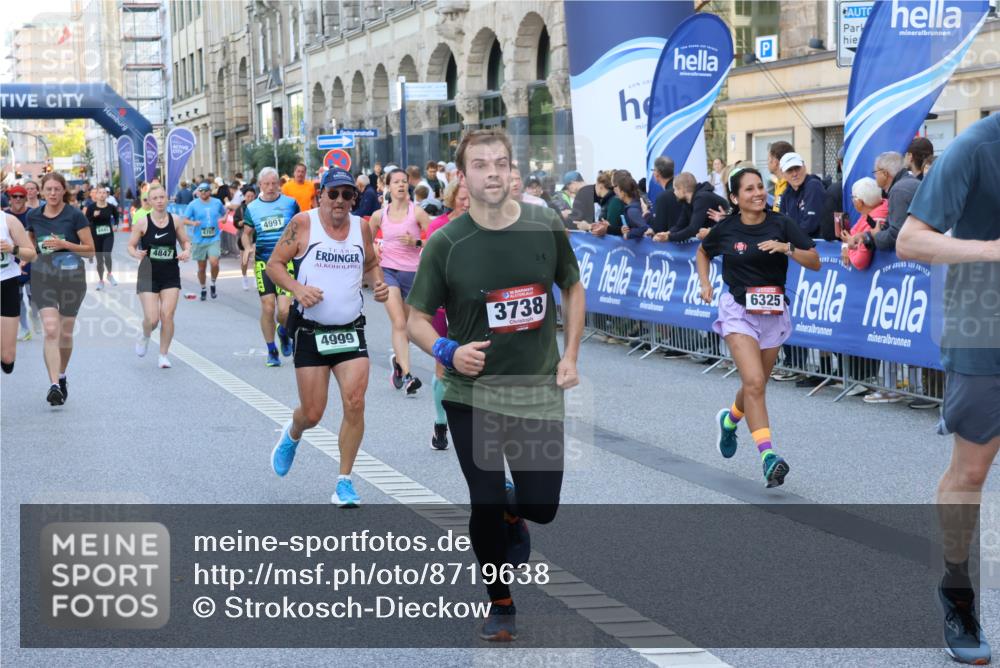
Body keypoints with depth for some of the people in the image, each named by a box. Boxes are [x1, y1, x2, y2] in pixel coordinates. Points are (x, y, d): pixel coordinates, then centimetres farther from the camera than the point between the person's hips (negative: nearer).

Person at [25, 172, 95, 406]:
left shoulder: (75, 215, -5)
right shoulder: (33, 216, 6)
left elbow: (90, 250, -5)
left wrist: (64, 244, -16)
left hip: (72, 277, -1)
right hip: (42, 277, 1)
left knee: (65, 333, 8)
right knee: (50, 330, -16)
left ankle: (62, 376, 33)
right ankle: (54, 385, -21)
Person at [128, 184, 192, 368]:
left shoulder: (175, 221, 0)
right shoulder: (142, 223, -6)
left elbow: (185, 241, 10)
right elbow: (131, 246, 1)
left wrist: (186, 251, -12)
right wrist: (137, 254, -22)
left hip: (171, 275, 2)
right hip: (148, 275, -2)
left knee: (167, 315, -6)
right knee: (152, 319, -7)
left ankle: (164, 355, 10)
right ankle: (145, 336, 30)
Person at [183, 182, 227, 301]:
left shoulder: (217, 203, 4)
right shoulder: (193, 205, -3)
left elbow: (224, 213, 21)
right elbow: (185, 220, -5)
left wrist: (223, 218, -2)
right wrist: (193, 223, -25)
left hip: (214, 239, 0)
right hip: (199, 240, 0)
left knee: (214, 262, -20)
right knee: (201, 267, 8)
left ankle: (213, 284, 5)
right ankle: (203, 290, 28)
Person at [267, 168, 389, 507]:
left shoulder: (361, 227, 4)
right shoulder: (303, 223, -6)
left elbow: (371, 264, 20)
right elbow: (274, 264, -3)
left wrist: (378, 283, -2)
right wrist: (297, 288, -20)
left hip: (351, 330, 3)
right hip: (310, 331, -3)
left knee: (355, 404, -11)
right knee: (312, 413, 1)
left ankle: (345, 483, 2)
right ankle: (291, 436, 40)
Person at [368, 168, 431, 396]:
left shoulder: (417, 212, -3)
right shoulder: (379, 215, 4)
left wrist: (416, 243, -19)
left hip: (412, 272, 0)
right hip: (388, 271, 0)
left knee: (408, 325, 12)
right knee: (399, 323, -17)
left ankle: (398, 360, 41)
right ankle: (406, 375, -22)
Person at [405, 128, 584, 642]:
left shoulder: (547, 228, -4)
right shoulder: (445, 244, -10)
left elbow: (572, 288, 12)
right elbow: (417, 318, -2)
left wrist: (570, 356, 4)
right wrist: (447, 351, -21)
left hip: (538, 390, 2)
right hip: (471, 393, -1)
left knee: (541, 507, 1)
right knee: (485, 507, 2)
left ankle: (511, 511, 40)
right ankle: (499, 603, 27)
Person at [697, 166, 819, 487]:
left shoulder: (781, 224, -4)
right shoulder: (725, 229, -2)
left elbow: (815, 262, -8)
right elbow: (702, 252, 20)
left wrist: (786, 248, -23)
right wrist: (705, 283, 7)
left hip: (773, 312, 2)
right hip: (738, 311, -2)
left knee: (756, 385, 14)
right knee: (754, 382, -19)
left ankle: (729, 420, 47)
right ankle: (767, 455, -23)